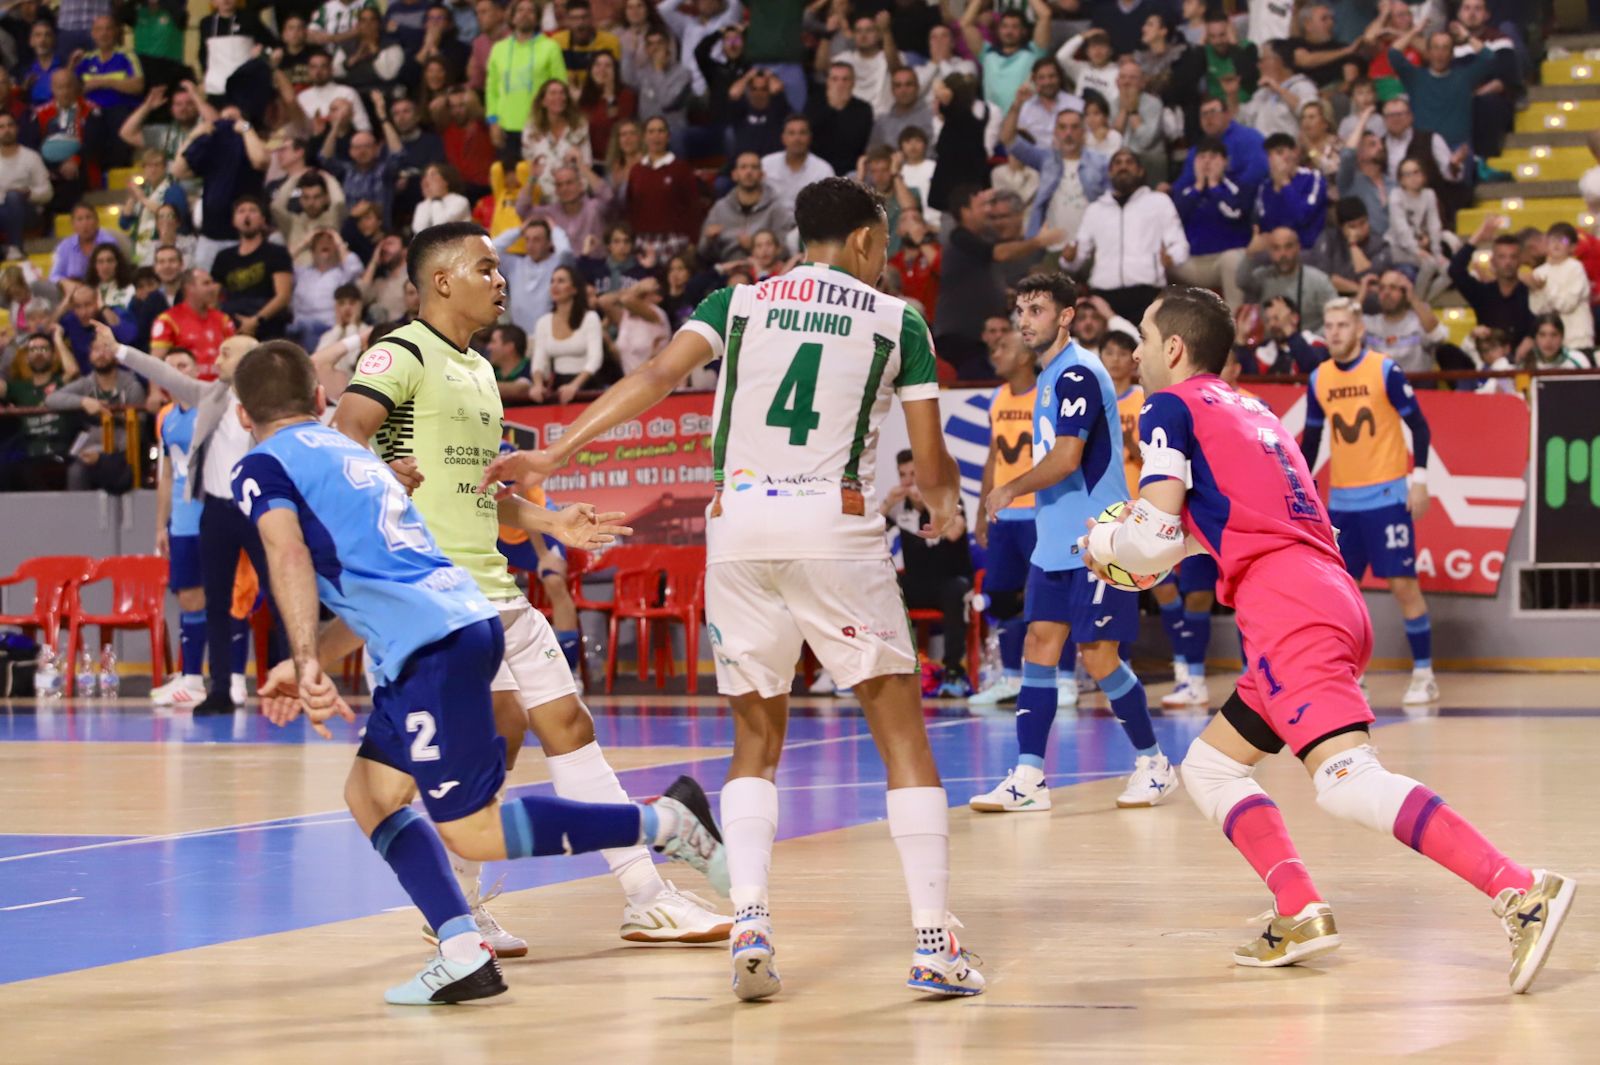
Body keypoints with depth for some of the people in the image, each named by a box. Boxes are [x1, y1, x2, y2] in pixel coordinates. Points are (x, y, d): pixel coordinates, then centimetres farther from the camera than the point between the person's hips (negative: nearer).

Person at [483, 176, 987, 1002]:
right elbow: (931, 462, 10)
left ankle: (749, 917, -6)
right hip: (835, 522, -3)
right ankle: (934, 941, 0)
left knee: (757, 737, 15)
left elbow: (656, 377, -1)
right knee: (901, 726, 6)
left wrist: (553, 454, -4)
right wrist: (942, 507, 33)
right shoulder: (897, 321, 11)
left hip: (738, 523, 3)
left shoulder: (739, 300, 15)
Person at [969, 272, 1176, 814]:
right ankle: (1029, 779, 1)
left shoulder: (1078, 373, -14)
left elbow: (1065, 459, -21)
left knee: (1098, 655, -5)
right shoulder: (1051, 376, 15)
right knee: (1039, 646, 3)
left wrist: (1010, 490, -9)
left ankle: (1153, 763, 11)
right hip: (1055, 543, 9)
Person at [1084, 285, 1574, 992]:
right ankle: (1301, 914, 1)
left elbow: (1156, 536, -4)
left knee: (1347, 783, -22)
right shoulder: (1250, 411, 28)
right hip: (1335, 598, 9)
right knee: (1210, 767, 19)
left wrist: (1106, 543, 16)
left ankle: (1522, 892, -36)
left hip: (1286, 608, -9)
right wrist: (1174, 548, 38)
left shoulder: (1171, 407, 4)